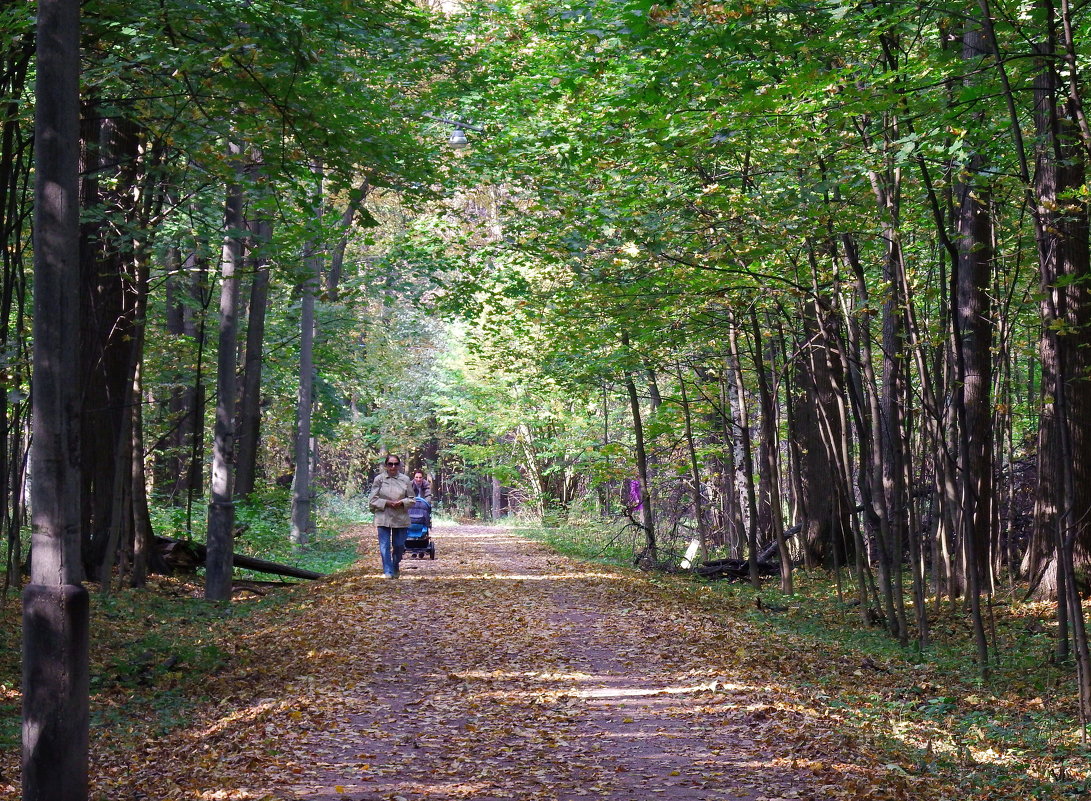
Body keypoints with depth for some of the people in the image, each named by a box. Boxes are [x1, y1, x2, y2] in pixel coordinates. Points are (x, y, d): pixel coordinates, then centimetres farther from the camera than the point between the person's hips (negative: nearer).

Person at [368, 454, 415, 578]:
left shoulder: (405, 479, 4)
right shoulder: (379, 479, 0)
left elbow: (412, 499, 9)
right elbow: (372, 501, 0)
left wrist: (402, 502, -11)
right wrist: (387, 503, -13)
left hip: (401, 518, 1)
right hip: (383, 518, -1)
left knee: (399, 545, 6)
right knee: (385, 546, -5)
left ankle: (395, 568, 29)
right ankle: (388, 572, 2)